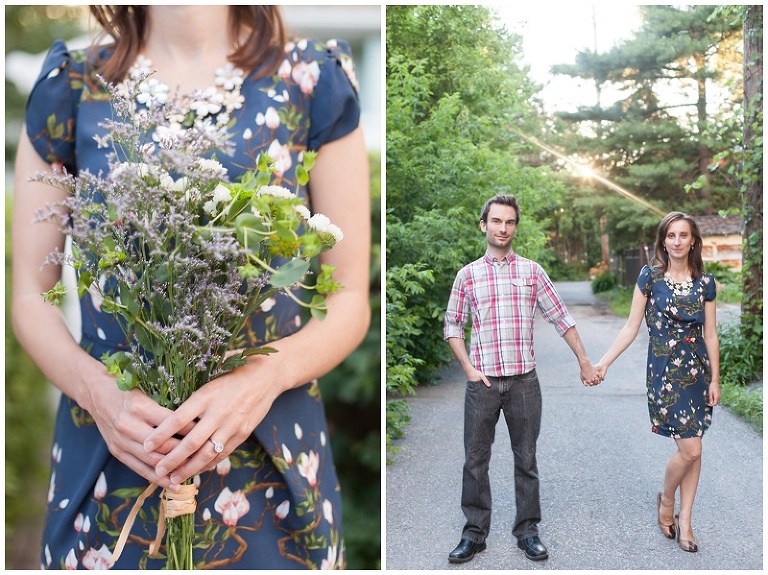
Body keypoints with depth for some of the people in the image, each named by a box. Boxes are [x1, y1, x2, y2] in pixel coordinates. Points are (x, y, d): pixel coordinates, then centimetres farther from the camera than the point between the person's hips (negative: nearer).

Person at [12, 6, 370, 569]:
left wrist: (267, 375, -20)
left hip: (272, 457, 0)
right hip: (107, 454, 1)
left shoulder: (314, 79, -1)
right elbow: (32, 297, 3)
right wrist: (95, 388, -16)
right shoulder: (71, 85, 1)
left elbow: (351, 299, -2)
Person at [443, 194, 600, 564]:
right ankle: (474, 533, 15)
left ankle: (527, 530, 20)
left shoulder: (532, 271, 6)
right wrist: (468, 368, -3)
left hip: (524, 380, 0)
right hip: (482, 381, 0)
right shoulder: (467, 275, 5)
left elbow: (560, 319, 8)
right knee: (475, 460, 4)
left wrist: (584, 362, 6)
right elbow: (453, 326, 7)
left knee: (526, 459, 7)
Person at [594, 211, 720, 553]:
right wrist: (604, 362, -9)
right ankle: (666, 500, 18)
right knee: (690, 448, -10)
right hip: (665, 370, -3)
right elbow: (631, 328, -3)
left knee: (692, 449, 6)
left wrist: (715, 380, 3)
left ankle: (684, 522, 19)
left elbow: (710, 335, 6)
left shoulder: (705, 282, 3)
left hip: (697, 370, 4)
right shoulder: (650, 276, -5)